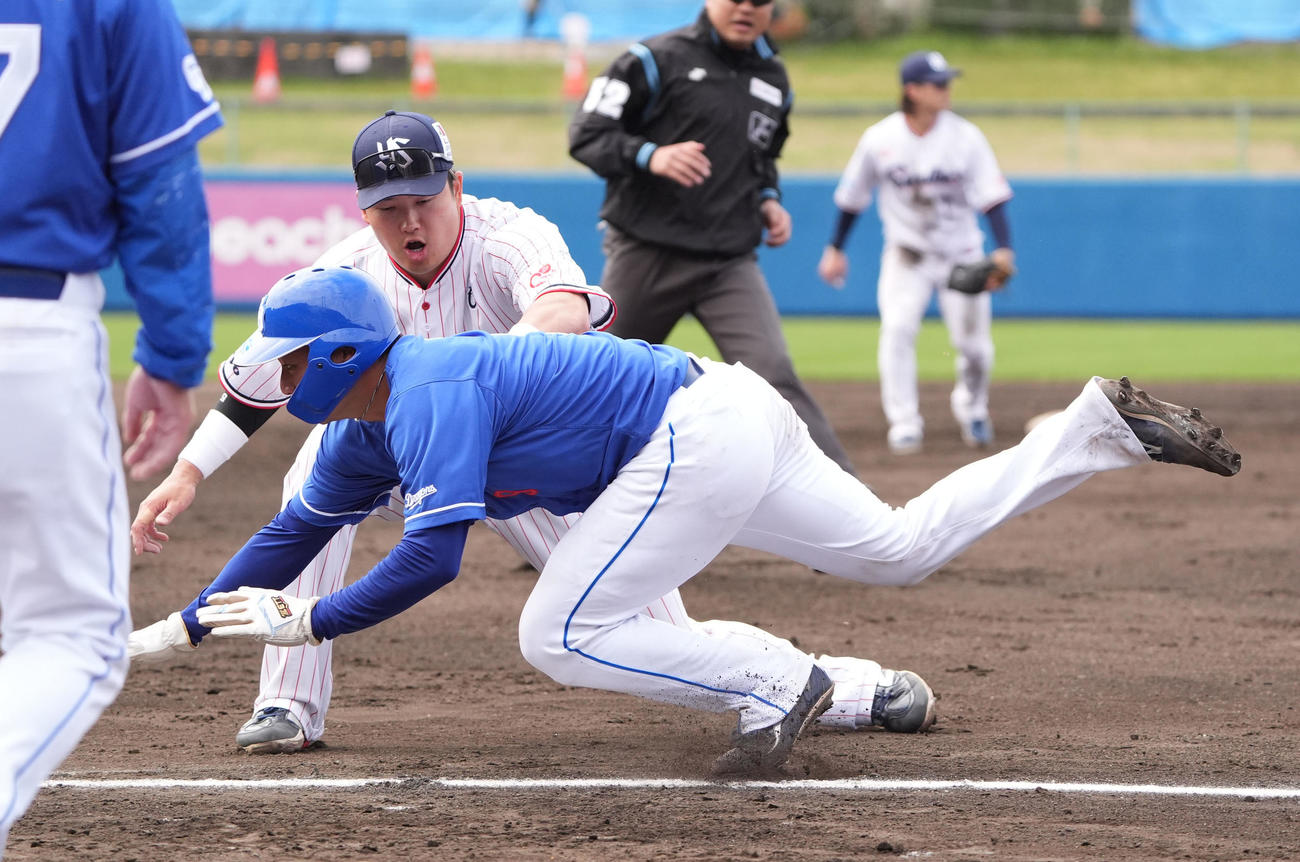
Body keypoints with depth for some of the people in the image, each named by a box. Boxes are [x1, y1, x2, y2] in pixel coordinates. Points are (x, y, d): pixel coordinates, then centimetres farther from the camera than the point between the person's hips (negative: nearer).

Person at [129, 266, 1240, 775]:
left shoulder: (429, 395, -19)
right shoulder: (364, 426, 11)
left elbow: (433, 558, -27)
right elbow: (299, 533, 21)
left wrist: (308, 623, -21)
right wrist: (183, 627, 17)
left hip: (698, 434, -10)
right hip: (732, 418, 10)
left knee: (561, 636, -12)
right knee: (903, 546, 19)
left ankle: (773, 679, -9)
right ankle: (1101, 425, 20)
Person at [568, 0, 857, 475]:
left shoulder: (773, 78, 12)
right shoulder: (657, 60, -6)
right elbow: (586, 136, -8)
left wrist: (768, 198, 8)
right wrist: (651, 156, -26)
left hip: (731, 265, 3)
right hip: (645, 256, -3)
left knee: (773, 374, -15)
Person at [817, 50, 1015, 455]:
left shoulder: (966, 137, -12)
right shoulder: (880, 140, -11)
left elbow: (992, 197, -13)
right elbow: (852, 197, 3)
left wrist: (1003, 250, -26)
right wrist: (835, 249, 8)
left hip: (960, 254, 0)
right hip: (906, 253, 0)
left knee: (973, 342, 0)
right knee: (897, 328, -20)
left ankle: (971, 408, 30)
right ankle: (904, 424, -13)